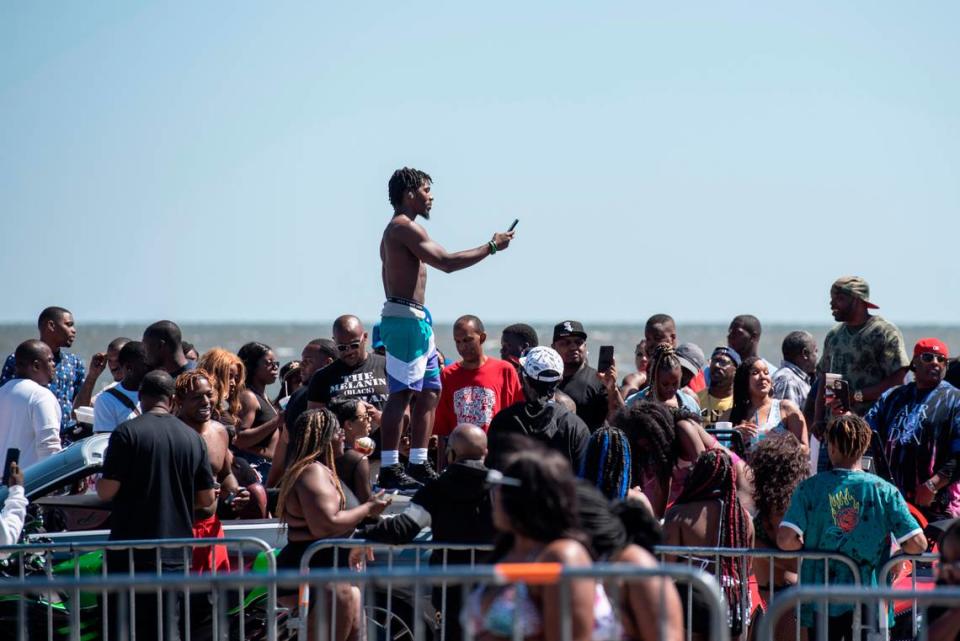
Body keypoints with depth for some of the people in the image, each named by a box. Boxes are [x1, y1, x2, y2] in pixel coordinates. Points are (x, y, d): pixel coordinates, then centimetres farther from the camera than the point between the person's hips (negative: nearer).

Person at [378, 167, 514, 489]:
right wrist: (492, 247, -9)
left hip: (416, 320, 11)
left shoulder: (396, 231, 22)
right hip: (405, 318, -11)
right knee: (401, 394, -12)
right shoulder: (404, 227, -11)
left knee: (431, 390, 12)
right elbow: (446, 262, -19)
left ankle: (418, 465, 14)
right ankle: (389, 469, -13)